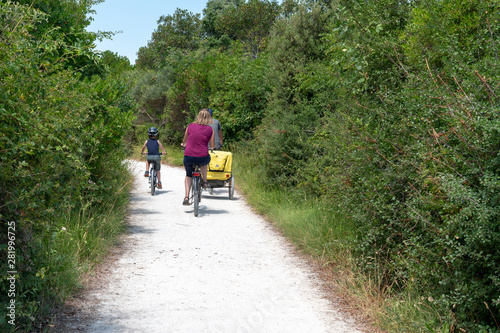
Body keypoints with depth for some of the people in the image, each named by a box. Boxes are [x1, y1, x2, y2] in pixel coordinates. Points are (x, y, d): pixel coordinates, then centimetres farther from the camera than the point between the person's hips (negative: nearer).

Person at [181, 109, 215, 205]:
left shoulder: (190, 126, 6)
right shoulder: (210, 129, 1)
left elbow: (184, 142, 19)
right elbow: (212, 146, 8)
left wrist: (183, 144, 43)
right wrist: (210, 147, 32)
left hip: (188, 157, 1)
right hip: (202, 157, -1)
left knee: (188, 175, 25)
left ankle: (186, 197, 10)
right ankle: (205, 182, 27)